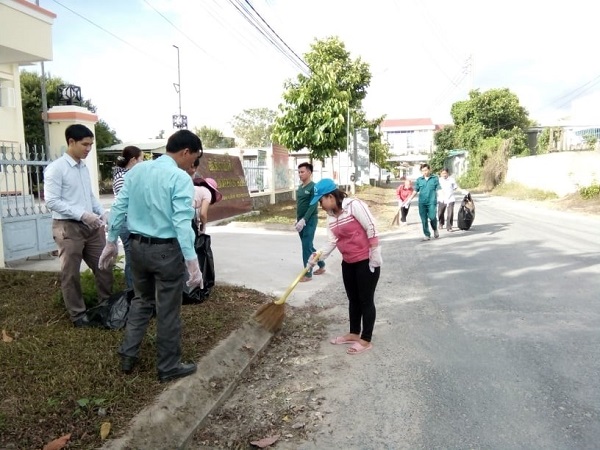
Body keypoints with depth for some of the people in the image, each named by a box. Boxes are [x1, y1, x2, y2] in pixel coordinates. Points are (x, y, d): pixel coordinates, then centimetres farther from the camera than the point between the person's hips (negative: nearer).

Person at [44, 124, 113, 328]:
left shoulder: (84, 167, 10)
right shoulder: (56, 168, -12)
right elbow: (52, 201, -17)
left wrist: (102, 212, 1)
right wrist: (82, 214, -22)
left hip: (92, 226, 7)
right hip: (68, 227, -7)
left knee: (103, 266, 12)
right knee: (71, 274, 7)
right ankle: (78, 314, 20)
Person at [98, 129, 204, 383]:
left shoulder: (136, 170, 6)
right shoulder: (180, 178, -15)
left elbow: (119, 208, 7)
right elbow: (182, 223, -22)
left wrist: (111, 242, 15)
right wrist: (192, 262, -23)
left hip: (137, 246, 7)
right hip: (166, 250, -6)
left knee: (141, 300, 24)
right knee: (168, 310, 6)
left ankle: (128, 356, 29)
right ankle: (168, 367, 20)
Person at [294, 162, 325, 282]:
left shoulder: (313, 187, -12)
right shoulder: (300, 187, 11)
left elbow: (312, 206, -18)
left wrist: (303, 220, -23)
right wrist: (297, 219, 15)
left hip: (309, 221, -8)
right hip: (301, 220, 8)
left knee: (306, 247, -5)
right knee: (308, 246, 16)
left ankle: (308, 274, 3)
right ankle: (322, 266, 32)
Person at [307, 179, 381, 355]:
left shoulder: (354, 205, -19)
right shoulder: (330, 216, 5)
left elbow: (371, 230, -20)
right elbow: (332, 241, 2)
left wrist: (374, 259, -19)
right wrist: (319, 255, -14)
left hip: (366, 261, -8)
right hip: (348, 263, 8)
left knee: (366, 300, 3)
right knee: (353, 299, 18)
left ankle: (366, 340, 15)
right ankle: (354, 333, 33)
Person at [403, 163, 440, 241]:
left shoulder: (435, 178, 4)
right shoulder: (419, 180, 10)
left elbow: (438, 190, 1)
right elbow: (415, 191, 13)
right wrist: (409, 200, 6)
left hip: (432, 202, -3)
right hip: (422, 202, 3)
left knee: (432, 217, -13)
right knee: (424, 220, 4)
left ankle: (435, 230, 17)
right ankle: (427, 235, 15)